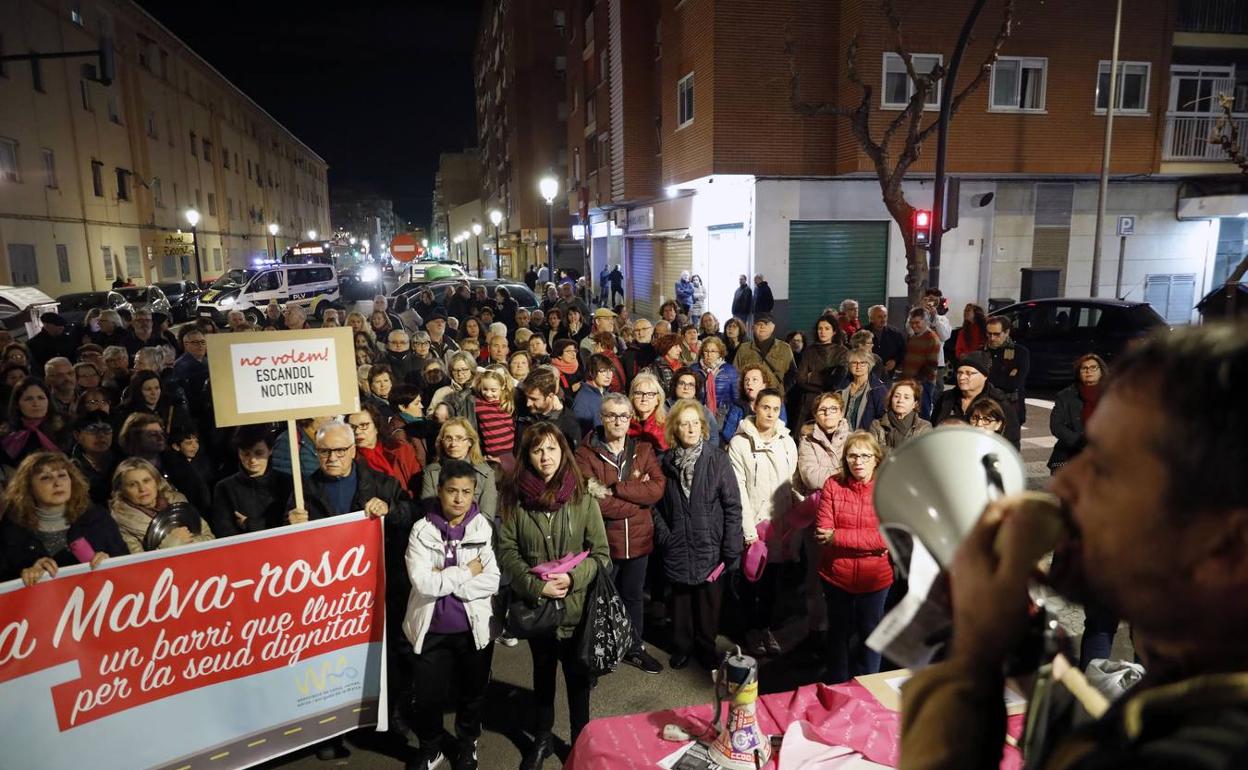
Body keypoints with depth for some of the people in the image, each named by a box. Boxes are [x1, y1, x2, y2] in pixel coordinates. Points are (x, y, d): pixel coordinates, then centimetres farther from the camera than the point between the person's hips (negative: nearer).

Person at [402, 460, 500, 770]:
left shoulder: (484, 528, -7)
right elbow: (422, 583, -18)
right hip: (432, 629, 0)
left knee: (472, 694, 17)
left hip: (474, 627, 1)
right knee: (427, 697, 11)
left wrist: (444, 580, -17)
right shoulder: (422, 530, -8)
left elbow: (492, 581, -13)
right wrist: (466, 572, -15)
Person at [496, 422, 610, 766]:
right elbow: (507, 552, -6)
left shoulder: (584, 500, -8)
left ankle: (581, 742, 34)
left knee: (578, 677, 13)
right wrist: (536, 586, -18)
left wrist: (574, 577, -21)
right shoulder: (515, 500, -5)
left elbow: (601, 554, -6)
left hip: (577, 606, -1)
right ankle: (541, 739, 40)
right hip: (535, 605, 1)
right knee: (542, 674, 20)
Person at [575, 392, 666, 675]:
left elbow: (657, 488, -14)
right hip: (602, 540, -3)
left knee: (634, 596, 21)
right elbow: (593, 501, -22)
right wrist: (638, 494, -18)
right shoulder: (586, 453, -12)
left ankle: (634, 648, 40)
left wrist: (614, 488, -21)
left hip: (638, 538, 3)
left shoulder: (644, 450, 1)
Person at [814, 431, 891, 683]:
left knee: (869, 633, 17)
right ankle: (836, 688, 39)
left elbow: (887, 536, -20)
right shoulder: (833, 485, -8)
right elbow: (823, 533, -15)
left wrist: (837, 536, -24)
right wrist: (872, 543, -22)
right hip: (837, 575, 1)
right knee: (839, 632, 19)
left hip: (874, 577, 0)